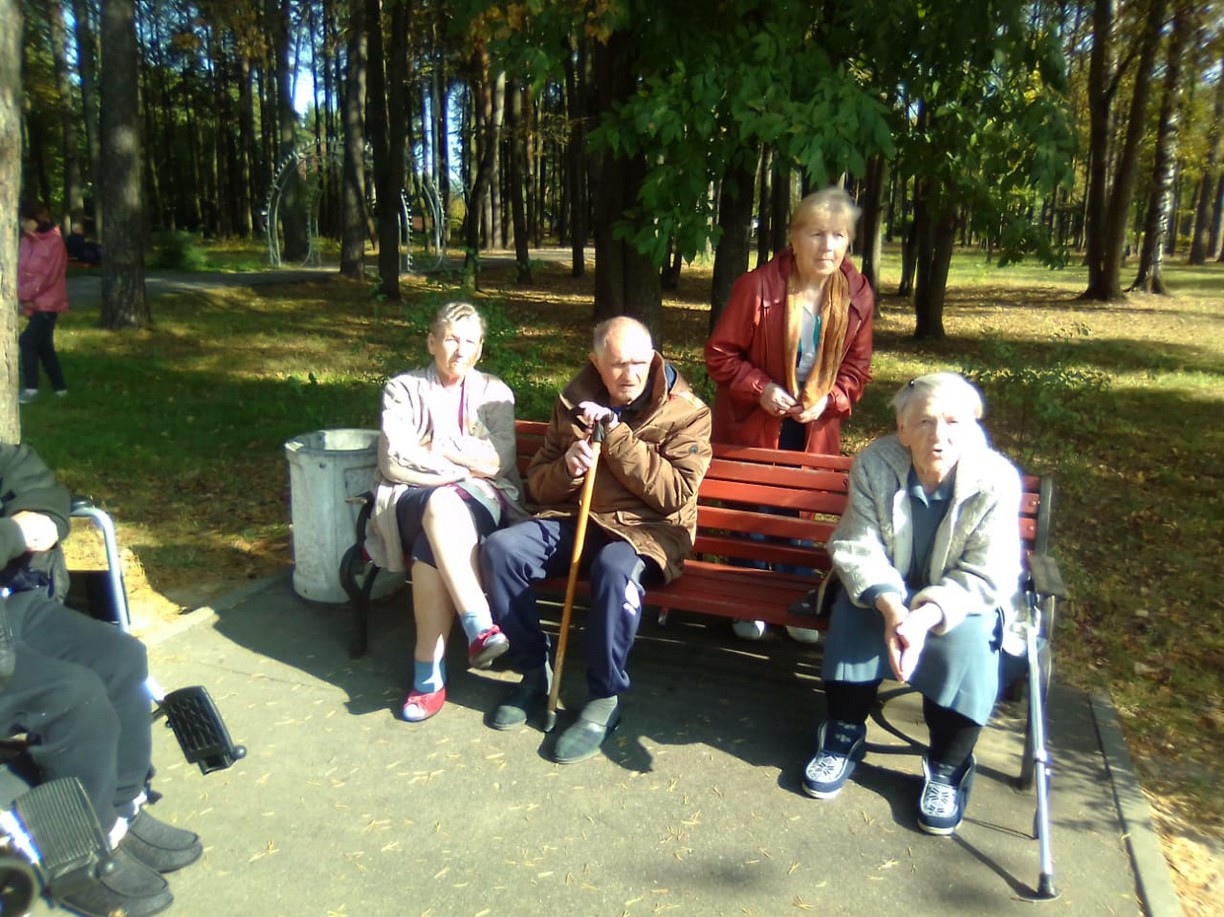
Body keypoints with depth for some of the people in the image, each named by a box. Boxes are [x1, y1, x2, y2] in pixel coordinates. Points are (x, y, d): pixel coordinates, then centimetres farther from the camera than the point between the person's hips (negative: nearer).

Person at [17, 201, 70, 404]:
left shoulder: (54, 242, -14)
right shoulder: (25, 240, 7)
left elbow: (46, 278, -19)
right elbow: (20, 270, 4)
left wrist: (22, 294, -20)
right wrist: (23, 299, -10)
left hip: (48, 302, -8)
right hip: (33, 302, 8)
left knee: (28, 341, -12)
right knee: (43, 345, 12)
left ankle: (31, 388, -3)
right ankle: (60, 386, 23)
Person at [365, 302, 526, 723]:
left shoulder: (494, 392, 16)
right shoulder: (403, 389, 11)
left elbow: (499, 461, 1)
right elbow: (395, 462, -4)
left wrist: (435, 445, -6)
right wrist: (464, 466, -6)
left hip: (481, 499, 1)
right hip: (414, 498, -1)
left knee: (433, 546, -35)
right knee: (441, 504, -39)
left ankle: (429, 671, -32)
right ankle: (479, 626, -45)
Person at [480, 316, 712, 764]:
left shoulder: (686, 412, -5)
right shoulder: (574, 401, 6)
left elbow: (676, 493, -16)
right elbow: (538, 484, 9)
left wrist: (617, 436, -19)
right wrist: (567, 467, -15)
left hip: (647, 528, -4)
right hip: (575, 518, 5)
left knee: (616, 567, -38)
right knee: (500, 549, -20)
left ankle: (606, 699, -17)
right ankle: (534, 670, -1)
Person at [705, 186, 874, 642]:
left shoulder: (856, 294, -7)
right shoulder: (757, 287, -20)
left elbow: (858, 364, 3)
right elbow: (720, 353, -12)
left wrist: (830, 399, -15)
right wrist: (760, 388, -24)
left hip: (813, 428, 3)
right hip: (753, 422, -3)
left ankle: (797, 604, 32)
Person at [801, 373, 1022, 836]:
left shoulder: (997, 479, -24)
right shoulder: (875, 463, -21)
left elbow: (987, 578, -23)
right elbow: (856, 549, -20)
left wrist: (927, 616, -39)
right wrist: (890, 607, -39)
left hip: (962, 599, -1)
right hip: (886, 588, 1)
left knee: (965, 638, -30)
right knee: (853, 612, -27)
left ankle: (948, 768, -8)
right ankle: (844, 734, -7)